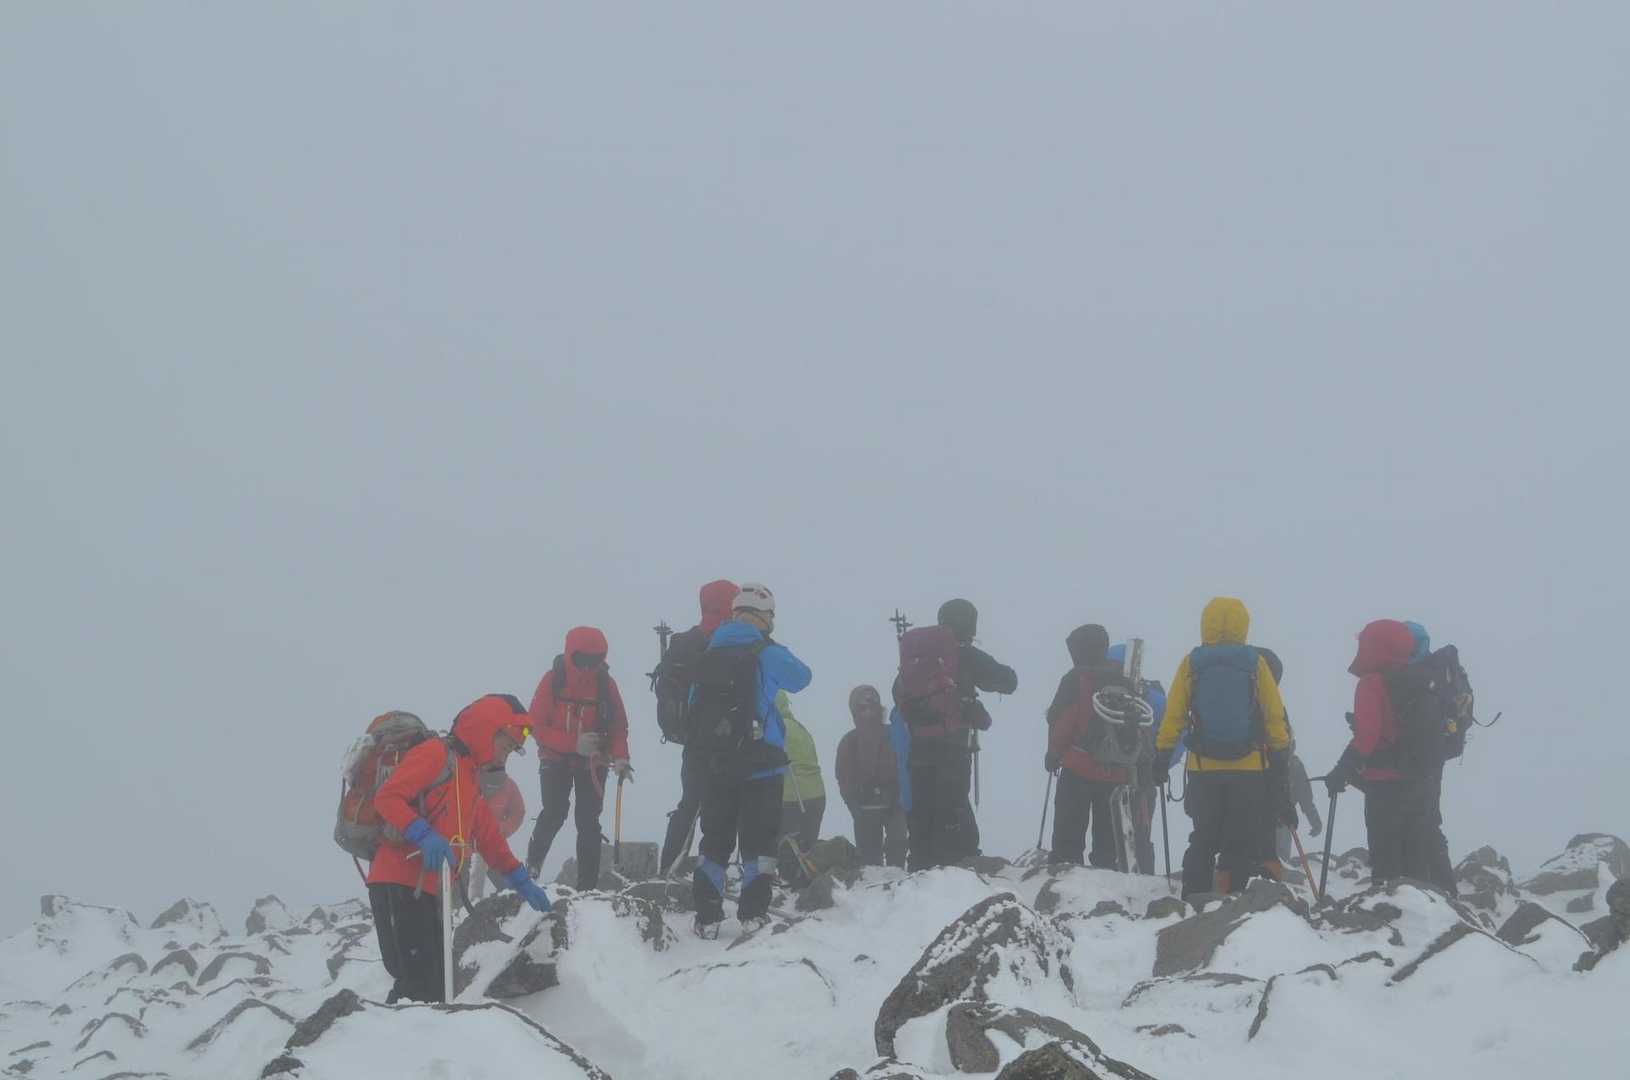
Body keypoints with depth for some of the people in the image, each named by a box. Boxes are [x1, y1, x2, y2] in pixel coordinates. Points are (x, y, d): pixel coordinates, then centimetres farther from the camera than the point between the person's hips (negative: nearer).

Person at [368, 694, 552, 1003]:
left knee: (435, 985, 7)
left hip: (428, 891, 10)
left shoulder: (472, 779, 25)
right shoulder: (436, 754, -6)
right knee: (417, 982, -19)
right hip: (398, 883, -10)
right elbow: (387, 797, -16)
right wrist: (424, 835, -28)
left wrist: (522, 883, 34)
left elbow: (489, 838, 34)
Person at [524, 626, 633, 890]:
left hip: (593, 762, 2)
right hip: (556, 759, -2)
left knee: (588, 821, -5)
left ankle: (588, 885, -2)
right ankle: (533, 861, 10)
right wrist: (574, 743, -25)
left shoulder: (606, 683, -5)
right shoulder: (553, 681, -11)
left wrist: (620, 757, -18)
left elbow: (619, 726, 1)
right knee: (554, 813, -16)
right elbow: (536, 726, -12)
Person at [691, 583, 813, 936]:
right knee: (758, 840, 1)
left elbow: (694, 708, 11)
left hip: (717, 765, 4)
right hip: (761, 765, -4)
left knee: (715, 840, 11)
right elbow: (801, 677, 9)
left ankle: (707, 916, 8)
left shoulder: (708, 656, 4)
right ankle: (753, 914, -4)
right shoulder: (767, 654, -9)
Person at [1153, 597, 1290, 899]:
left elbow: (1173, 715, 1)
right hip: (1249, 770, -1)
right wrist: (1281, 753, 12)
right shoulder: (1255, 663, -4)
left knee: (1203, 840, 12)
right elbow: (1275, 716, 1)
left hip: (1203, 770, 1)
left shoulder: (1191, 664, -2)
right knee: (1242, 841, 6)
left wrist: (1163, 755, 8)